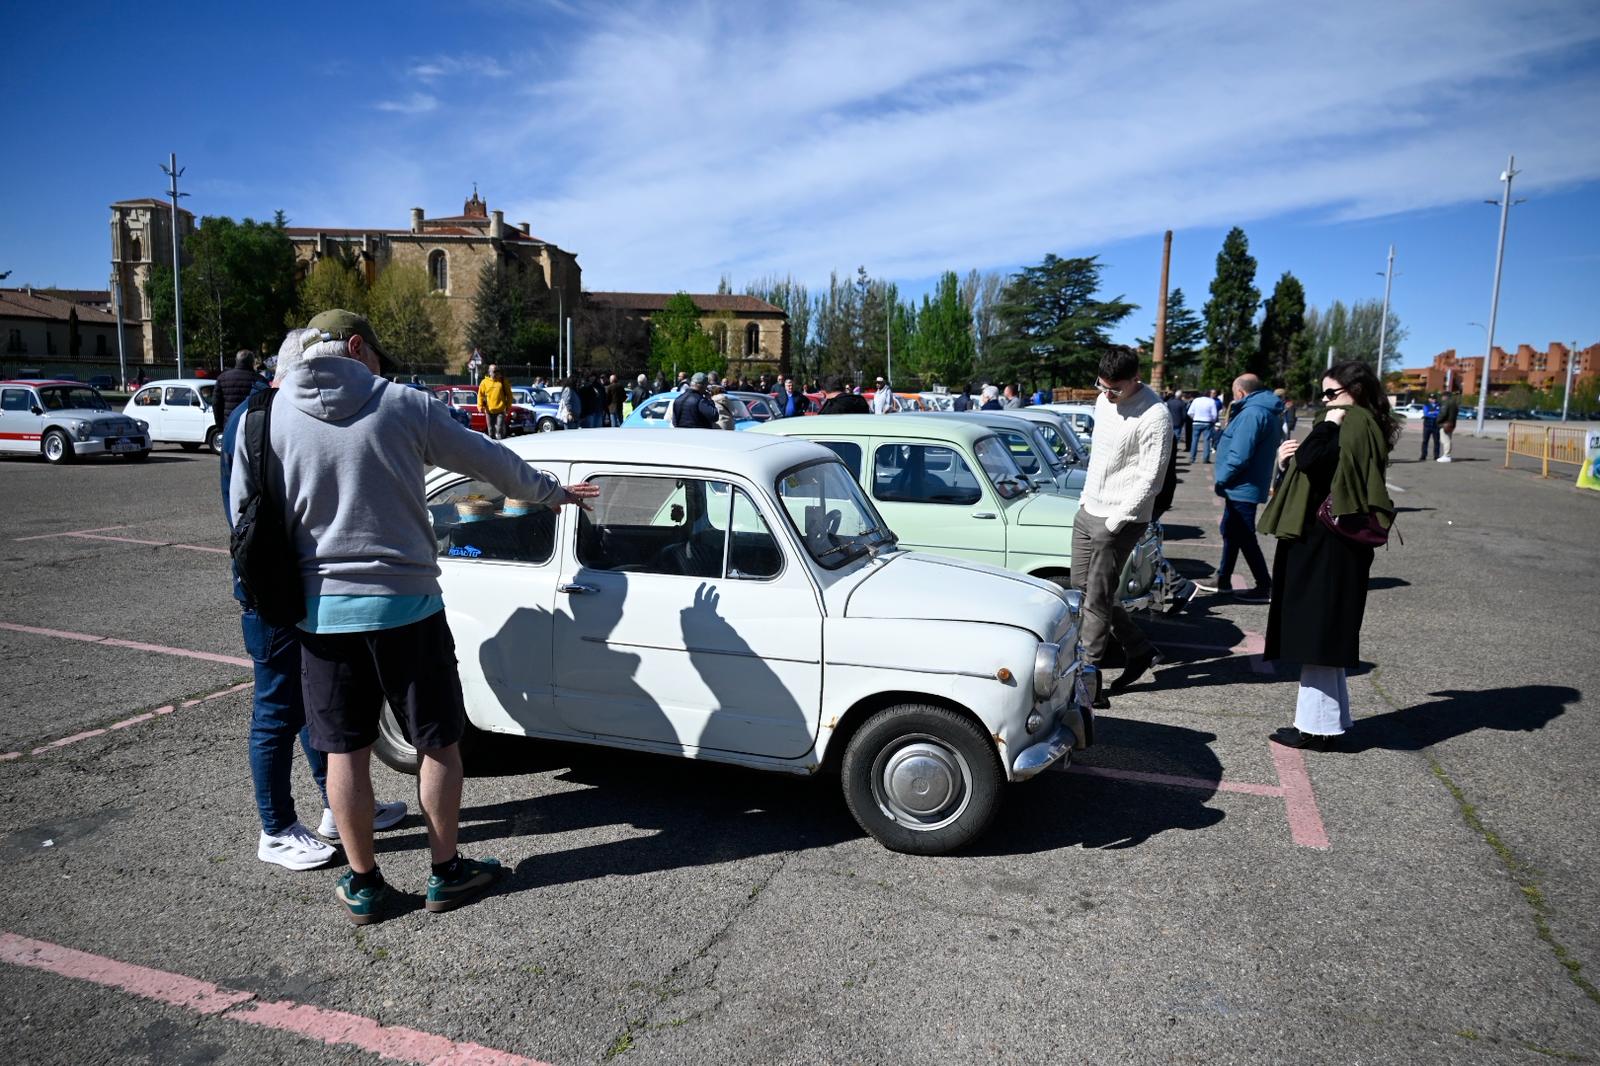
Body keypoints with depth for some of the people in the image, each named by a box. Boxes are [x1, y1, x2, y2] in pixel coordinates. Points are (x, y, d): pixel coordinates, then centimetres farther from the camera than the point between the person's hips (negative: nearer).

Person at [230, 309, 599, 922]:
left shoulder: (268, 416, 0)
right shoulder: (402, 405, -6)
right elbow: (491, 460, 3)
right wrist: (553, 492, 18)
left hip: (321, 611, 3)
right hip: (405, 602, -2)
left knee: (344, 748, 12)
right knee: (439, 741, 12)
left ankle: (362, 885, 22)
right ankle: (446, 872, 22)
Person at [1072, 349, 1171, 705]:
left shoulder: (1154, 417, -17)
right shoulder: (1104, 401, 8)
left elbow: (1150, 479, -18)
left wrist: (1116, 521, -19)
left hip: (1120, 519, -9)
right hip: (1088, 511, 9)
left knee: (1097, 598, -5)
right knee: (1083, 589, 12)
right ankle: (1140, 651, 27)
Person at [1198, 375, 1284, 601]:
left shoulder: (1252, 413, -21)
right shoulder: (1267, 411, 13)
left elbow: (1239, 456, -27)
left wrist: (1222, 479, -15)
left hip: (1242, 488, -11)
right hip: (1242, 487, 11)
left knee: (1244, 538, -3)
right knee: (1231, 532, 18)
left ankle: (1265, 587, 5)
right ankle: (1223, 580, 27)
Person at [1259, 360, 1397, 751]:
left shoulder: (1356, 425, -13)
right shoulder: (1357, 426, 18)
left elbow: (1311, 459, -26)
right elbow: (1322, 474, 19)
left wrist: (1330, 421, -14)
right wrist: (1288, 461, 4)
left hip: (1328, 546, -10)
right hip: (1326, 544, 10)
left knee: (1317, 629, -5)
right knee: (1323, 632, 15)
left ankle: (1316, 725, 1)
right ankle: (1327, 720, 23)